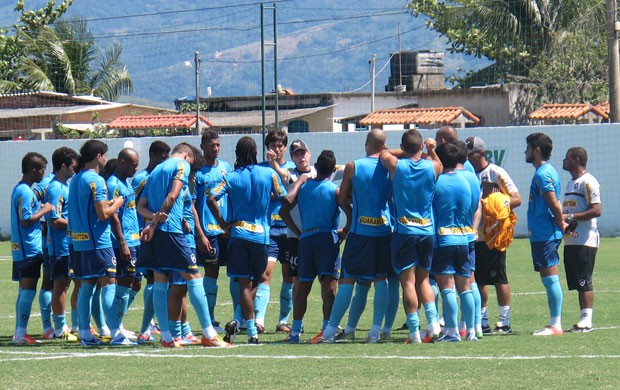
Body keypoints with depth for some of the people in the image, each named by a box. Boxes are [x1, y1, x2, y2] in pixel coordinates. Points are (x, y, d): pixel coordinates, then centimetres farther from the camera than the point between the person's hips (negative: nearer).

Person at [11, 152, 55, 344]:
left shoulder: (20, 189, 15)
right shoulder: (25, 192, -16)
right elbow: (26, 220, -22)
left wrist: (41, 208, 14)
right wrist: (44, 210, -12)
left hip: (21, 249, 10)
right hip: (30, 249, -10)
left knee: (25, 291, 13)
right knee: (28, 290, -8)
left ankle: (19, 333, 16)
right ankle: (21, 334, -9)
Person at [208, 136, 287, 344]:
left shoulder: (231, 177, 0)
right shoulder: (269, 174, 0)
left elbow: (212, 198, -12)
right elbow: (283, 198, 8)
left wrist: (223, 223, -1)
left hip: (239, 233, 0)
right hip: (261, 235, 0)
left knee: (245, 284, 1)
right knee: (255, 283, 13)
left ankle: (253, 333, -8)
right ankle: (237, 319, -3)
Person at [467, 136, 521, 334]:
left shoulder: (496, 173, -7)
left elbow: (516, 199, -10)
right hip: (474, 235, 7)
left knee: (498, 277, -3)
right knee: (478, 279, 10)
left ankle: (504, 321, 2)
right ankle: (483, 322, 17)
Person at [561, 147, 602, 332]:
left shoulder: (588, 182, -11)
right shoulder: (571, 182, 20)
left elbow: (597, 210, -19)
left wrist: (570, 217, -20)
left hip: (585, 241, -10)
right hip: (570, 240, 10)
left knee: (584, 282, -10)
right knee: (577, 283, 9)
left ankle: (587, 320, -10)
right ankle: (584, 320, 11)